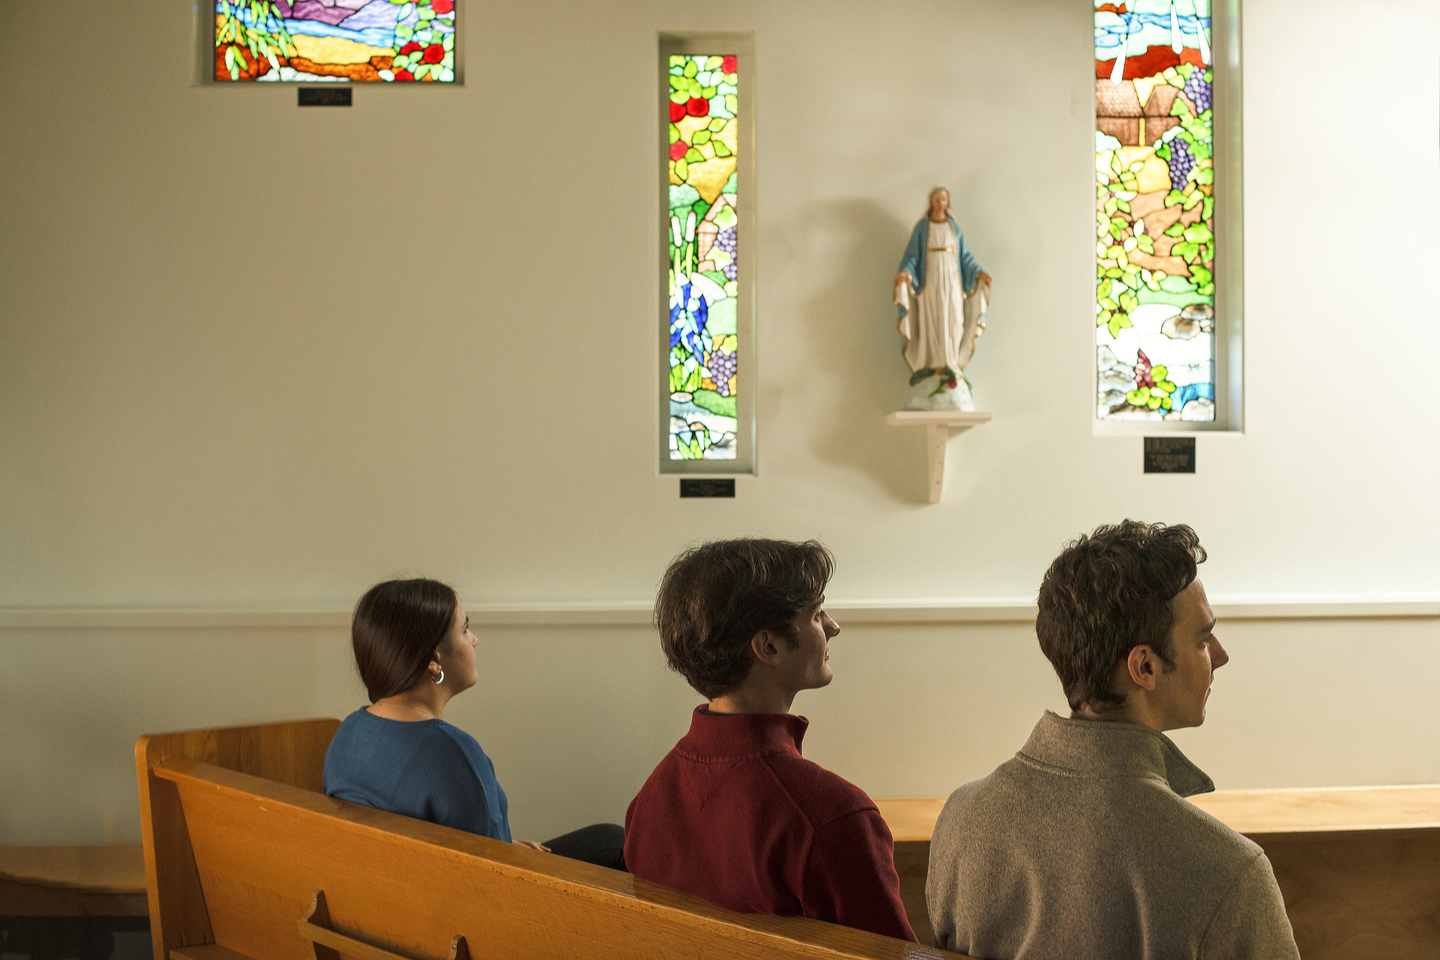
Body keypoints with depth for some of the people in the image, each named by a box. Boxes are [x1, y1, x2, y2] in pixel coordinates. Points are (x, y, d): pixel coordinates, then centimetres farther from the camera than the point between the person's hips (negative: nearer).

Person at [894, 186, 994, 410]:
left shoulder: (954, 227, 12)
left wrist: (978, 272, -3)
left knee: (952, 323, -6)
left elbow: (965, 255, 12)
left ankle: (950, 367, -4)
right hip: (929, 280, -2)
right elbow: (912, 254, 0)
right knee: (932, 324, -8)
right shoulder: (921, 228, 5)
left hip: (951, 280, 2)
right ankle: (937, 367, -8)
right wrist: (905, 272, -18)